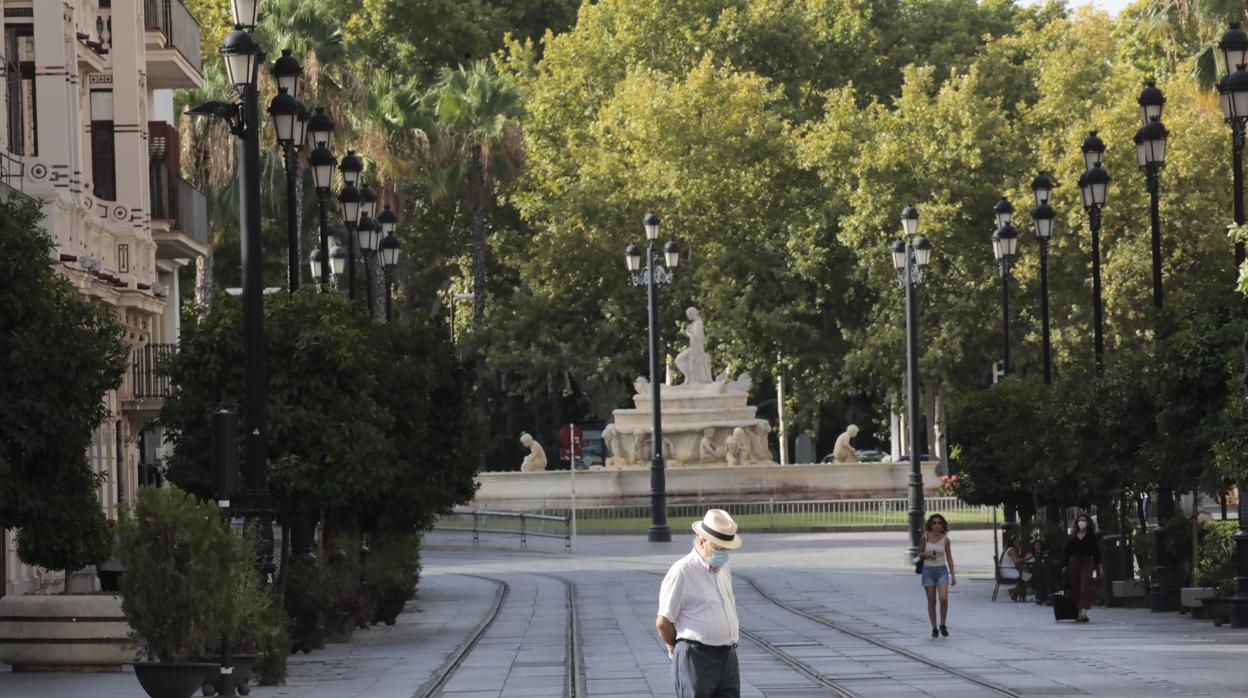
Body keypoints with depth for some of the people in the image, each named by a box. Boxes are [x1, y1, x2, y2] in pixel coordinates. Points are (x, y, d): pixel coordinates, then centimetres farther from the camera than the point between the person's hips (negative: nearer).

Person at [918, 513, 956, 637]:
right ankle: (934, 628, 13)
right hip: (928, 570, 0)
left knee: (944, 599, -16)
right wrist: (927, 555, -14)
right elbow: (919, 553, 8)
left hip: (942, 571, 0)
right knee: (931, 602, 2)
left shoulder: (945, 539, 0)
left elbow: (949, 557, 5)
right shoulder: (925, 537, -1)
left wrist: (953, 575, 3)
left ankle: (942, 626, 2)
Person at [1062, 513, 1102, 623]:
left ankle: (1084, 613, -22)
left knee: (1085, 588, -13)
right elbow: (1066, 552, 8)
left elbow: (1096, 551, 4)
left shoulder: (1091, 536, 4)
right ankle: (1079, 613, 11)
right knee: (1075, 588, 4)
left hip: (1087, 563, -2)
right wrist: (1065, 565, 3)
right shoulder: (1072, 537, 7)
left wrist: (1099, 565, 0)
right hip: (1073, 563, 2)